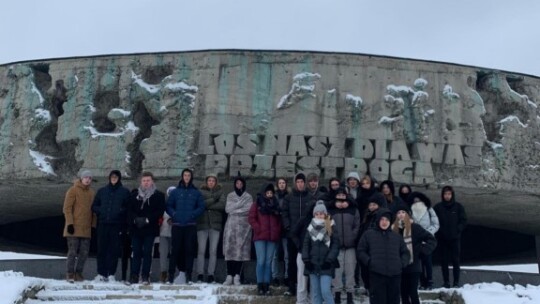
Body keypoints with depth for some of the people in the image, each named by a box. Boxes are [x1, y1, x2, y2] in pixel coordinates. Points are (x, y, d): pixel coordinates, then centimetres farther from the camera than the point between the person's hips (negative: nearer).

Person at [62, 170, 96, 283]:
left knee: (84, 252, 5)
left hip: (86, 229, 5)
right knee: (72, 251, -4)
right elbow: (67, 208, -7)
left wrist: (93, 225, 12)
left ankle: (78, 272, 16)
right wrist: (69, 223, -14)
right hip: (74, 228, -5)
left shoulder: (92, 192, 14)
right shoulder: (73, 190, -4)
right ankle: (70, 273, 7)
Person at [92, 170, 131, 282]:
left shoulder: (124, 192, 6)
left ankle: (111, 274, 5)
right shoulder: (102, 191, 13)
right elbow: (94, 206, 16)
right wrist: (101, 211, -1)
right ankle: (101, 273, 8)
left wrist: (121, 211, -14)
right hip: (103, 224, 2)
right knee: (101, 249, 2)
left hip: (117, 225, -2)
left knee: (114, 250, -1)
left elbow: (129, 208, 2)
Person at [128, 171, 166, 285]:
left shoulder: (159, 195, 4)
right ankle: (134, 276, 7)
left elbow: (160, 211, -3)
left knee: (147, 253, -2)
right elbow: (130, 210, 6)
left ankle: (145, 276, 3)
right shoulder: (135, 195, 12)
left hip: (150, 229, -2)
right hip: (136, 229, 2)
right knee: (136, 253, 3)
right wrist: (136, 219, -12)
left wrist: (147, 219, -12)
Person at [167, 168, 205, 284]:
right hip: (177, 225, 0)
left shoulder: (196, 192, 8)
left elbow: (201, 207, 4)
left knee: (189, 250, -1)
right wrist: (174, 214, -7)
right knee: (175, 250, -1)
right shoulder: (175, 191, 9)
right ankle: (171, 275, 2)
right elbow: (168, 206, 8)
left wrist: (193, 214, -9)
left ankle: (188, 276, 3)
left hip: (191, 226, 0)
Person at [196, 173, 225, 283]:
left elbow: (222, 205, -5)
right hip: (202, 224, -1)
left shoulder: (220, 193, 11)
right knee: (201, 250, -3)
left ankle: (211, 274, 5)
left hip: (215, 224, 1)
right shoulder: (201, 192, 9)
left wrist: (207, 205, -10)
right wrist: (214, 198, -10)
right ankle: (200, 274, 2)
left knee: (213, 250, 1)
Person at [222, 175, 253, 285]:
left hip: (243, 226, -1)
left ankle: (237, 276, -4)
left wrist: (234, 209, -5)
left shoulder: (248, 196, 9)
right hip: (231, 225, 1)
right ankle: (229, 276, -3)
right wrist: (241, 203, -5)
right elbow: (227, 209, 1)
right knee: (230, 249, -5)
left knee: (240, 250, -7)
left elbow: (249, 209, -5)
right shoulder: (230, 196, 15)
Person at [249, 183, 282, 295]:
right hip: (260, 237, -3)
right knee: (261, 261, -6)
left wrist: (278, 231, 2)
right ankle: (260, 285, -1)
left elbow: (279, 220, 17)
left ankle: (266, 286, 5)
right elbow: (251, 218, 0)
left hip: (272, 237, 3)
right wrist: (258, 229, -9)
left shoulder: (276, 205, 15)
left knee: (268, 262, 3)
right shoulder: (257, 204, 6)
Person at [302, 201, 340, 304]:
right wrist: (306, 259, -1)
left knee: (325, 291, -13)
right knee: (315, 292, 8)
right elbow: (305, 245, 11)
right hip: (313, 265, 4)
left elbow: (335, 245, -4)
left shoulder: (331, 227, -1)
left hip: (326, 265, -4)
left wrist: (329, 260, -13)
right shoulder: (311, 228, 10)